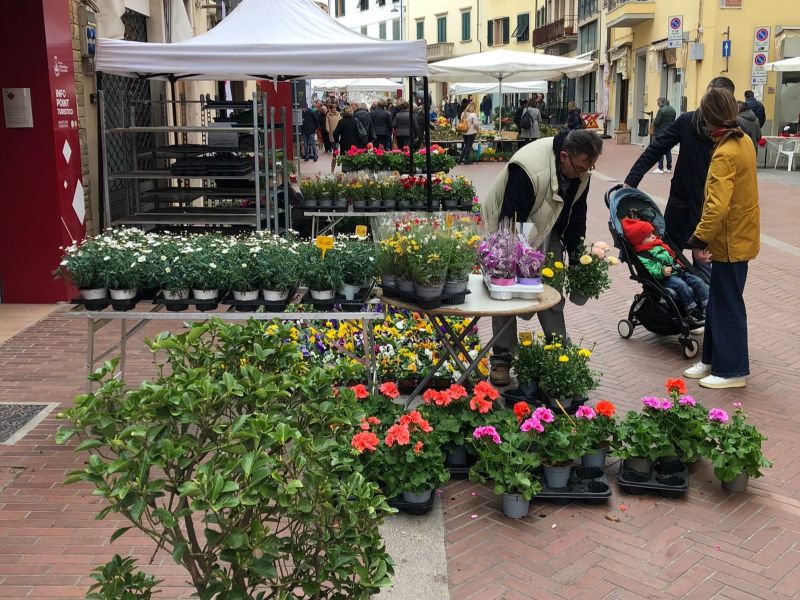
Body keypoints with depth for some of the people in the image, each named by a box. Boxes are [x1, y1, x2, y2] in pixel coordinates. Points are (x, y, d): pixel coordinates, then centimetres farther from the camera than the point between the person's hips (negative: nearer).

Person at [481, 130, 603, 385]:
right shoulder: (529, 169, -37)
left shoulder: (580, 169, -14)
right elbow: (511, 220, -35)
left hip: (546, 230, 6)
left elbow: (576, 214, 1)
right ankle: (501, 359, 3)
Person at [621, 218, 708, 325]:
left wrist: (680, 266, 23)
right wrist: (662, 272, -31)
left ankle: (707, 305, 1)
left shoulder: (660, 245, 20)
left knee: (698, 281, -4)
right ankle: (692, 311, -23)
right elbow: (650, 271, -20)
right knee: (681, 285, -31)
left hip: (677, 272, 9)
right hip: (665, 279, -9)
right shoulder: (642, 256, -9)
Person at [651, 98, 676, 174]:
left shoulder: (661, 110, -17)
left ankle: (660, 168, -2)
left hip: (661, 133, -7)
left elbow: (656, 122, -18)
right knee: (668, 151, 11)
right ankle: (669, 168, 14)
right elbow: (673, 121, 12)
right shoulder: (672, 110, 7)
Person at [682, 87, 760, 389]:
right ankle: (713, 359, 28)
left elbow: (717, 207, -31)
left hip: (730, 242, -9)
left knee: (726, 305, 1)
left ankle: (731, 370, 12)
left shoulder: (725, 154, -24)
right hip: (740, 236, 9)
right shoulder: (744, 141, 6)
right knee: (718, 301, 17)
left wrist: (699, 240, -24)